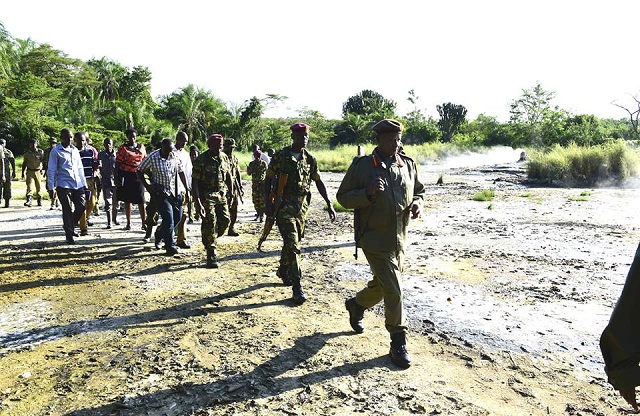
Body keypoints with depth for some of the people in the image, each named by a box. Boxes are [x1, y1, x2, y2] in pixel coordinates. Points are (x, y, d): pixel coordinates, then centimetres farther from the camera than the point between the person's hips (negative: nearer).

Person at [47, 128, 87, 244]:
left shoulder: (74, 150, 16)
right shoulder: (56, 151, -1)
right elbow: (51, 170, -3)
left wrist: (83, 183, 17)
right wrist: (51, 188, -7)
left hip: (78, 184, 5)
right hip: (64, 185, -5)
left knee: (81, 207, 1)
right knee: (67, 211, -1)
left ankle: (69, 227, 26)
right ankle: (69, 235, 9)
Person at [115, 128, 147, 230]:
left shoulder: (141, 147, 9)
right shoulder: (123, 148, 1)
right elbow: (118, 164, -1)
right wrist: (117, 178, -7)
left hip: (138, 176, 1)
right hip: (126, 176, -1)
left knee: (141, 201, -1)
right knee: (127, 200, 6)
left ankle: (144, 223, 3)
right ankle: (128, 223, 14)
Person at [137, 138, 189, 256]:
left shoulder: (175, 156, 0)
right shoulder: (152, 157, -10)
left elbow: (181, 172, 9)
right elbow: (139, 171, 0)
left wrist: (187, 189, 6)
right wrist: (147, 186, -9)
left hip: (175, 192, 5)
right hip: (160, 192, -5)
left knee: (177, 218, 11)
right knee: (168, 219, -12)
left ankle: (159, 233, 38)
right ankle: (170, 246, -1)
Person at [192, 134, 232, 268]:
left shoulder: (224, 157, 5)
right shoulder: (201, 160, -12)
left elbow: (229, 176, 17)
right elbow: (195, 183, -14)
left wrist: (231, 193, 15)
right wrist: (198, 203, -21)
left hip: (221, 195, 5)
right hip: (206, 196, -5)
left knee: (225, 220, 0)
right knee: (210, 223, -9)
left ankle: (210, 240, 27)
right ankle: (211, 255, 0)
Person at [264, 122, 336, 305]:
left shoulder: (310, 159, 7)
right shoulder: (280, 156, -4)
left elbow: (319, 182, 12)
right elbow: (268, 180, -1)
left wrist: (329, 204, 7)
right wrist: (267, 202, -11)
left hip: (302, 205, 5)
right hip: (285, 205, -5)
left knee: (293, 241, 16)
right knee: (292, 244, -11)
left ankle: (283, 271, 40)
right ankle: (297, 285, -7)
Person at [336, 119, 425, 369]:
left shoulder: (407, 165, 6)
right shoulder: (362, 166, -9)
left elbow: (418, 192, 18)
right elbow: (343, 196, -6)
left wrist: (417, 203, -5)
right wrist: (367, 193, -24)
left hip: (399, 240, 6)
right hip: (375, 240, -6)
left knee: (382, 285, 20)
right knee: (394, 290, -7)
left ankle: (356, 305, 49)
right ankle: (398, 343, 9)